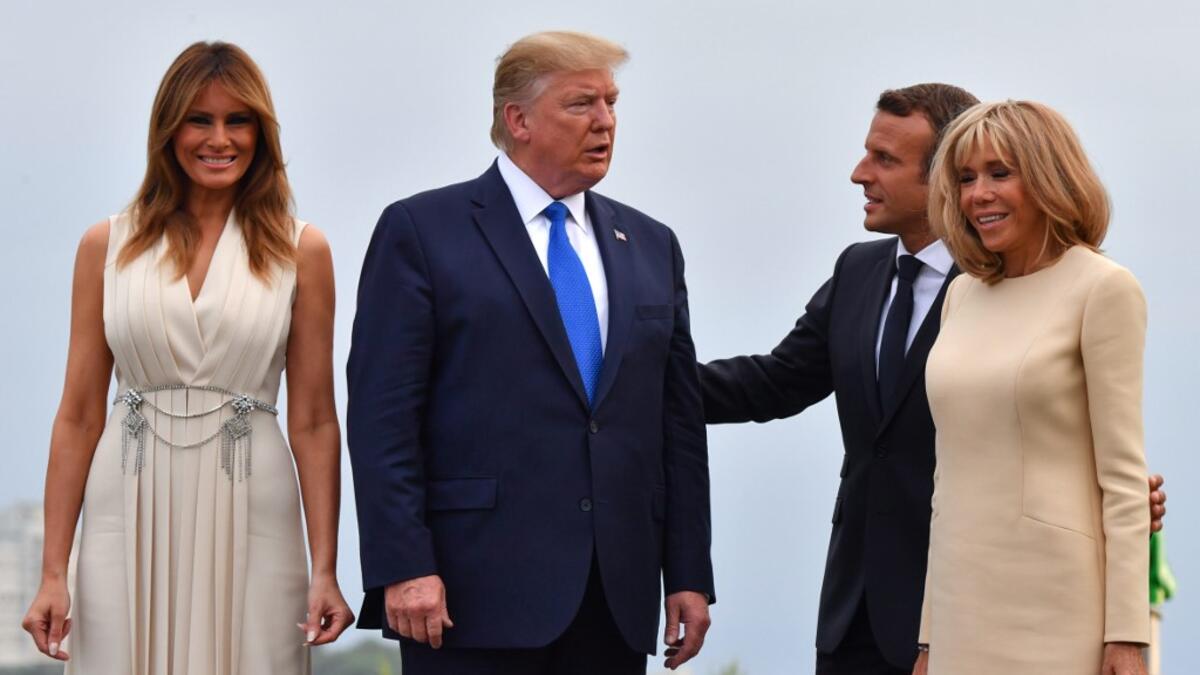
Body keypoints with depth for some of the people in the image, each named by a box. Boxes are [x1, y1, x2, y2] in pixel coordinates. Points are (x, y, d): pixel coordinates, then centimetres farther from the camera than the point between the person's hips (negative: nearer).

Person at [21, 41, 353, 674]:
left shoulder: (300, 251, 4)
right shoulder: (108, 246, 6)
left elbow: (313, 422, 3)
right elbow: (78, 415, 5)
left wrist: (325, 570, -4)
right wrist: (53, 572, 0)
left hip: (249, 523, 0)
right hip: (131, 521, 1)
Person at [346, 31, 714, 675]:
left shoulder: (650, 246, 16)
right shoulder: (421, 231, 1)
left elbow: (679, 419, 14)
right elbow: (383, 415, -6)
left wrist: (689, 575, 8)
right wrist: (402, 568, -14)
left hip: (617, 595, 5)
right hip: (478, 591, -4)